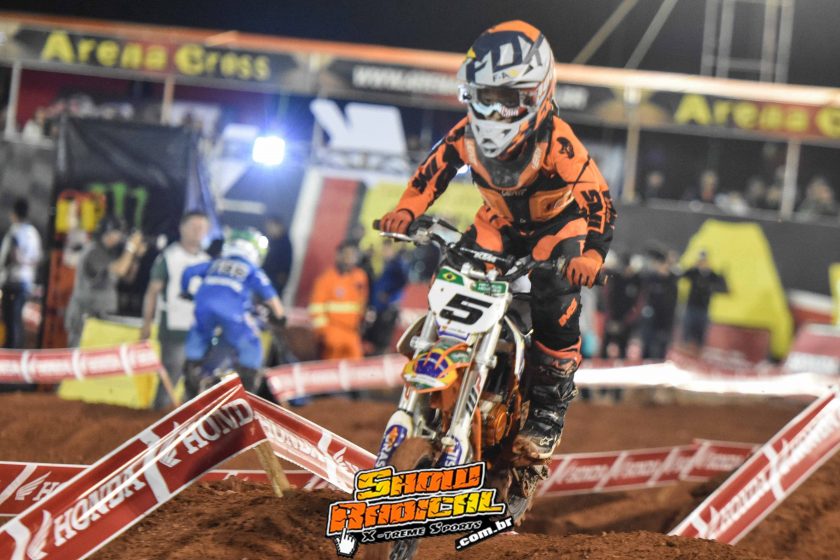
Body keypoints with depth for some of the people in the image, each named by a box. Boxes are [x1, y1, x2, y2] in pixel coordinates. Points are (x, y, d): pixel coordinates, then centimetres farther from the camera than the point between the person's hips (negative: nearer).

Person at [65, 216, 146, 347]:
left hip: (103, 315, 8)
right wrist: (131, 247, -14)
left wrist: (136, 255, 1)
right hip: (85, 315, -8)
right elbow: (119, 270, -24)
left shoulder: (110, 252, 11)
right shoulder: (94, 253, -15)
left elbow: (128, 276, 16)